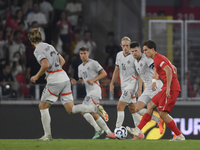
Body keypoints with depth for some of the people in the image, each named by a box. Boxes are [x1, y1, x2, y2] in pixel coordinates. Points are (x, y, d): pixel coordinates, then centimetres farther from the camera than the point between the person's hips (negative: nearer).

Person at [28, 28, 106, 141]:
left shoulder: (38, 50, -8)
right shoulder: (49, 46, 18)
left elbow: (46, 65, -22)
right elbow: (62, 61, 22)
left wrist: (37, 76, -8)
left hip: (55, 81, -8)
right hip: (65, 78, 8)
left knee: (43, 106, 7)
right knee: (71, 109, 6)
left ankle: (47, 135, 8)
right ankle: (95, 109, -12)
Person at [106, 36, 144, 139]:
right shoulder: (119, 55, 9)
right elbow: (117, 70, 21)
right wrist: (112, 83, 19)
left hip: (132, 83, -8)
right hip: (123, 84, 8)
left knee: (120, 106, -16)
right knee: (132, 109, 11)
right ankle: (140, 133, 17)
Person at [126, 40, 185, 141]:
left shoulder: (158, 59, -11)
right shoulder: (159, 58, 20)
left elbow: (168, 70, -25)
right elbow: (174, 69, 32)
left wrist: (168, 88, -29)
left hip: (170, 89, -10)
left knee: (162, 113, -10)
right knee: (150, 106, 11)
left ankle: (179, 136, -5)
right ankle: (138, 130, 12)